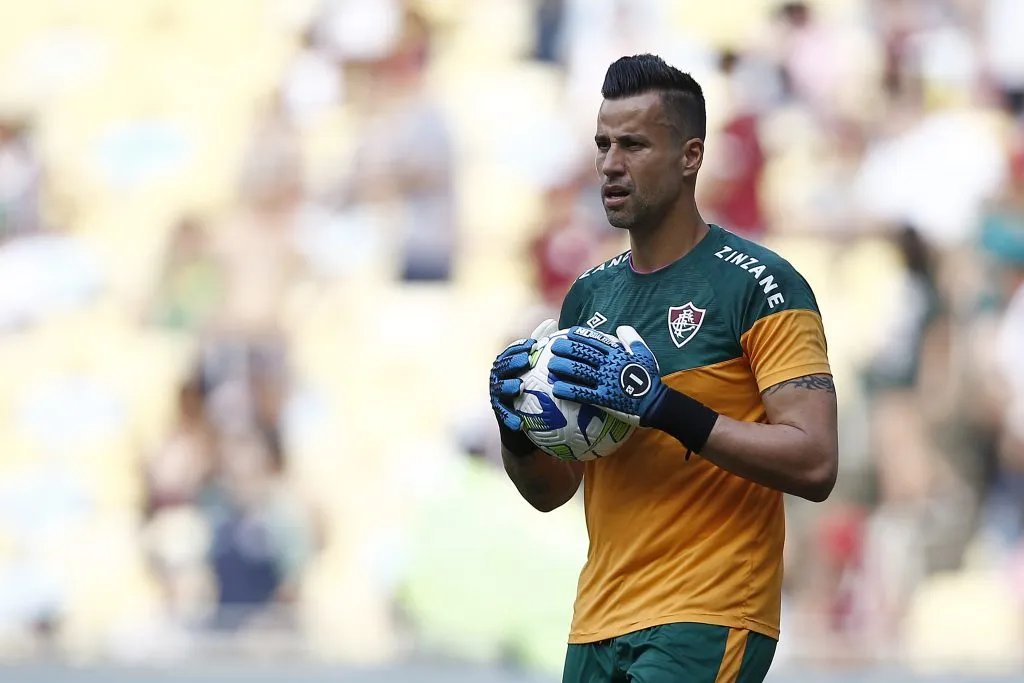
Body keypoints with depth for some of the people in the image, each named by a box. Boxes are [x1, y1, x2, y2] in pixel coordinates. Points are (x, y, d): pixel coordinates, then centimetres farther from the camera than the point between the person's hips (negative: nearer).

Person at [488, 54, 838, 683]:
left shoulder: (760, 286, -7)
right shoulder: (590, 296, 14)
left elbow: (815, 465, -17)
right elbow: (550, 491, 18)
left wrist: (667, 409, -22)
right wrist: (520, 432, -4)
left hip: (706, 626, -7)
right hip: (598, 627, 7)